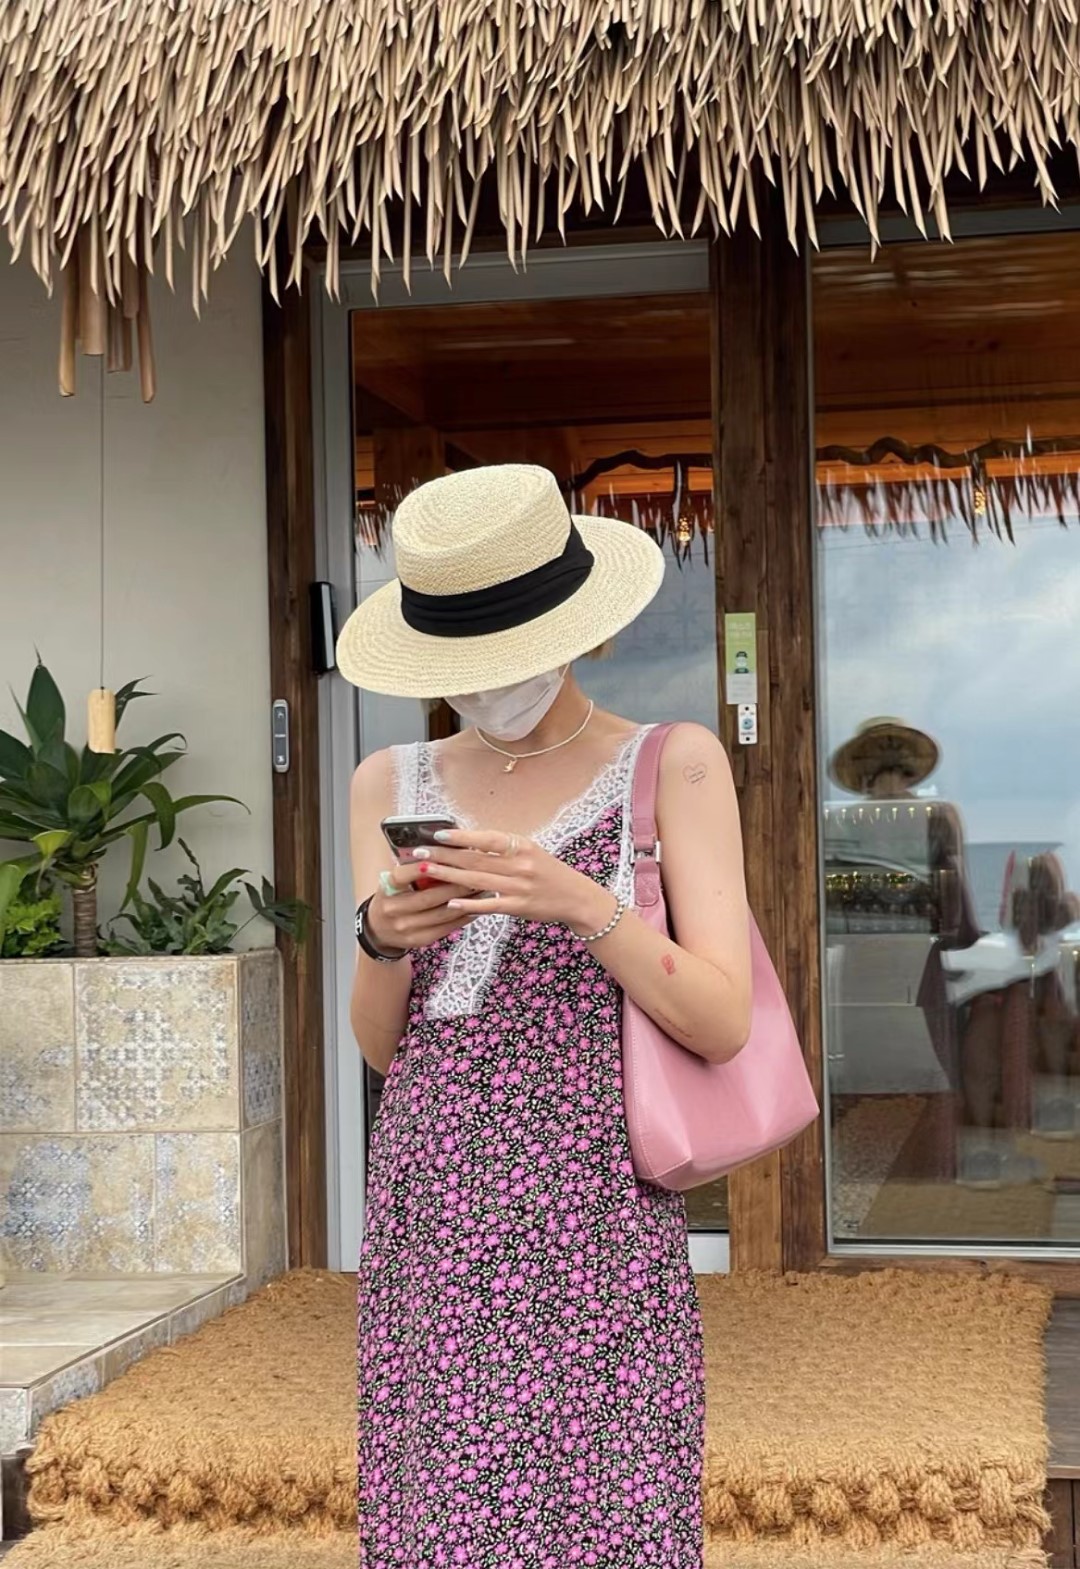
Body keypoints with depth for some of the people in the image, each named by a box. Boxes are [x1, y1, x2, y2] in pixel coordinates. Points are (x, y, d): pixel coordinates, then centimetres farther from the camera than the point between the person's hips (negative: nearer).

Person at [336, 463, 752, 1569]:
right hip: (429, 1224, 3)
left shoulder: (673, 765, 0)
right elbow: (381, 1043, 8)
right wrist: (384, 937, -13)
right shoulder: (391, 785, 10)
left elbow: (720, 1024, -6)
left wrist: (578, 901, -21)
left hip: (596, 1218, -3)